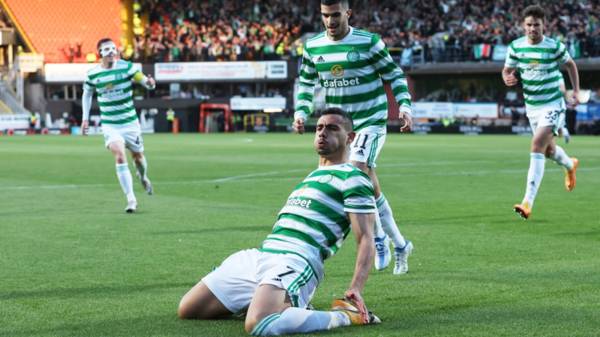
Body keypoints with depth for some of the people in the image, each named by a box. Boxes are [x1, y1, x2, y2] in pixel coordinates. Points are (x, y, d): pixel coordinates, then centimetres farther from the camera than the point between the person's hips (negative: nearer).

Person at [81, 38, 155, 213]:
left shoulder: (126, 67, -8)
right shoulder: (93, 74, -4)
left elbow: (145, 81, -8)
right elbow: (87, 94, 13)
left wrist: (149, 82, -32)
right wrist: (85, 118, 8)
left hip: (130, 121, 1)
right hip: (110, 124, -1)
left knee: (138, 156, 14)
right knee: (120, 157, -18)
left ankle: (143, 177, 50)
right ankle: (131, 199, -16)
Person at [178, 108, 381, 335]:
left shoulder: (352, 179, 1)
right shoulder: (310, 178, 27)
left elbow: (365, 239, -8)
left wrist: (356, 288, -23)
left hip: (296, 262, -9)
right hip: (258, 257, 9)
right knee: (186, 310, 6)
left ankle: (344, 316, -14)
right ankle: (285, 302, 16)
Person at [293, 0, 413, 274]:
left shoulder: (369, 42, -8)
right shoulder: (312, 47, 3)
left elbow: (394, 75, -1)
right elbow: (306, 83, 15)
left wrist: (404, 106, -12)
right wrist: (301, 112, 1)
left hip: (371, 120, -5)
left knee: (357, 170, -25)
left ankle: (378, 237, -10)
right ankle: (398, 244, 22)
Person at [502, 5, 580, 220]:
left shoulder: (554, 47, -11)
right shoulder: (516, 47, -3)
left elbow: (570, 65, 6)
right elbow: (507, 69, 7)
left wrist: (576, 91, -1)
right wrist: (507, 78, -17)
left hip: (552, 105, -5)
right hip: (532, 106, 5)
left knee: (537, 146, -21)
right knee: (548, 149, 20)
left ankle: (528, 202, -25)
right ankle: (570, 165, 58)